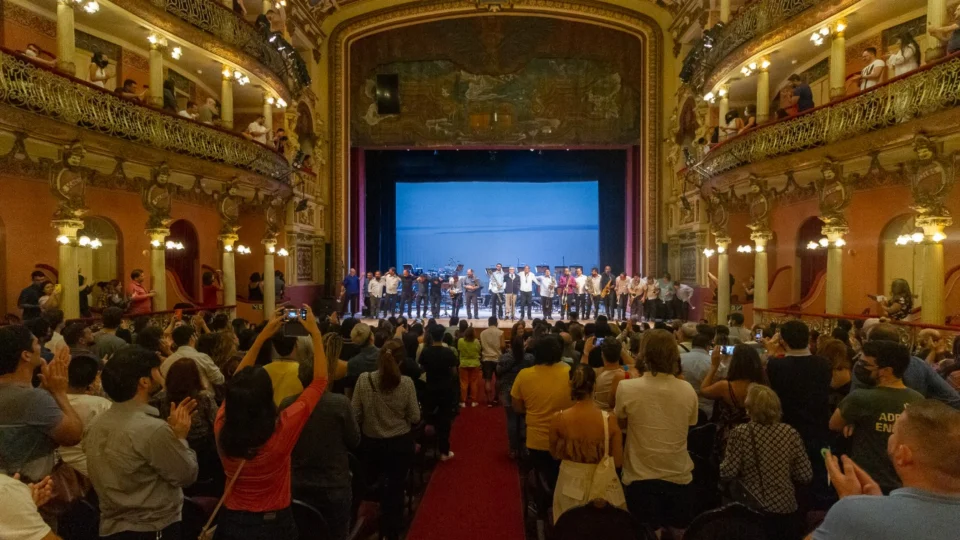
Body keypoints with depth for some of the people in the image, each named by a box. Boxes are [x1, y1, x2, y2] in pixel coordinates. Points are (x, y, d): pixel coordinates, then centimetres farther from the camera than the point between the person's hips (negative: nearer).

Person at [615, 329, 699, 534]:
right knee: (678, 532, 22)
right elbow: (690, 424, 7)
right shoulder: (687, 389, -10)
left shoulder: (627, 388, -18)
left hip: (640, 479, -2)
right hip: (679, 478, 2)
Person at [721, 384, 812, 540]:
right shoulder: (790, 433, -4)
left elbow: (727, 473, -12)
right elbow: (806, 476, -1)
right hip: (786, 511, 4)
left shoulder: (741, 433, -14)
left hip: (752, 510, -3)